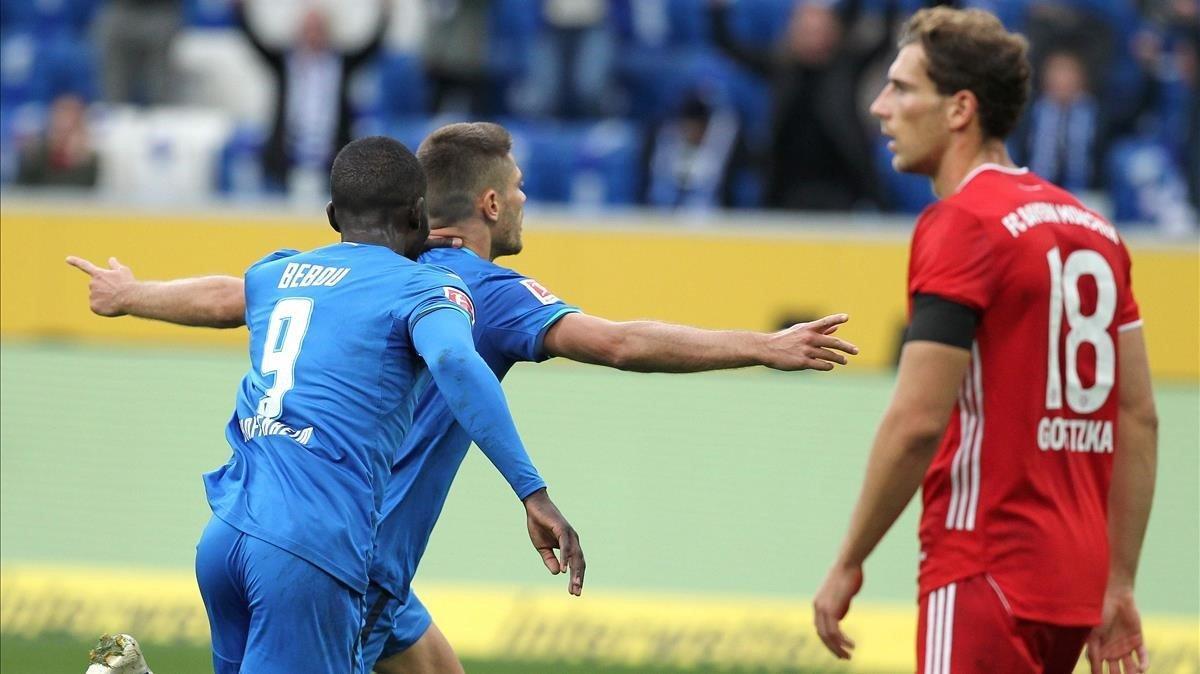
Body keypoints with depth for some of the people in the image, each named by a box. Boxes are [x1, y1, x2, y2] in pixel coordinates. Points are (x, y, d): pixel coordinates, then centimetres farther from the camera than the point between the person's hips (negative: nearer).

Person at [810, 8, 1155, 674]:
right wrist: (1117, 587, 18)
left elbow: (917, 421, -17)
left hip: (986, 578, -9)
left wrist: (847, 564, -8)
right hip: (1074, 581, 9)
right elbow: (1138, 417, 15)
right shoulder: (1092, 227, 15)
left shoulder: (958, 225, -11)